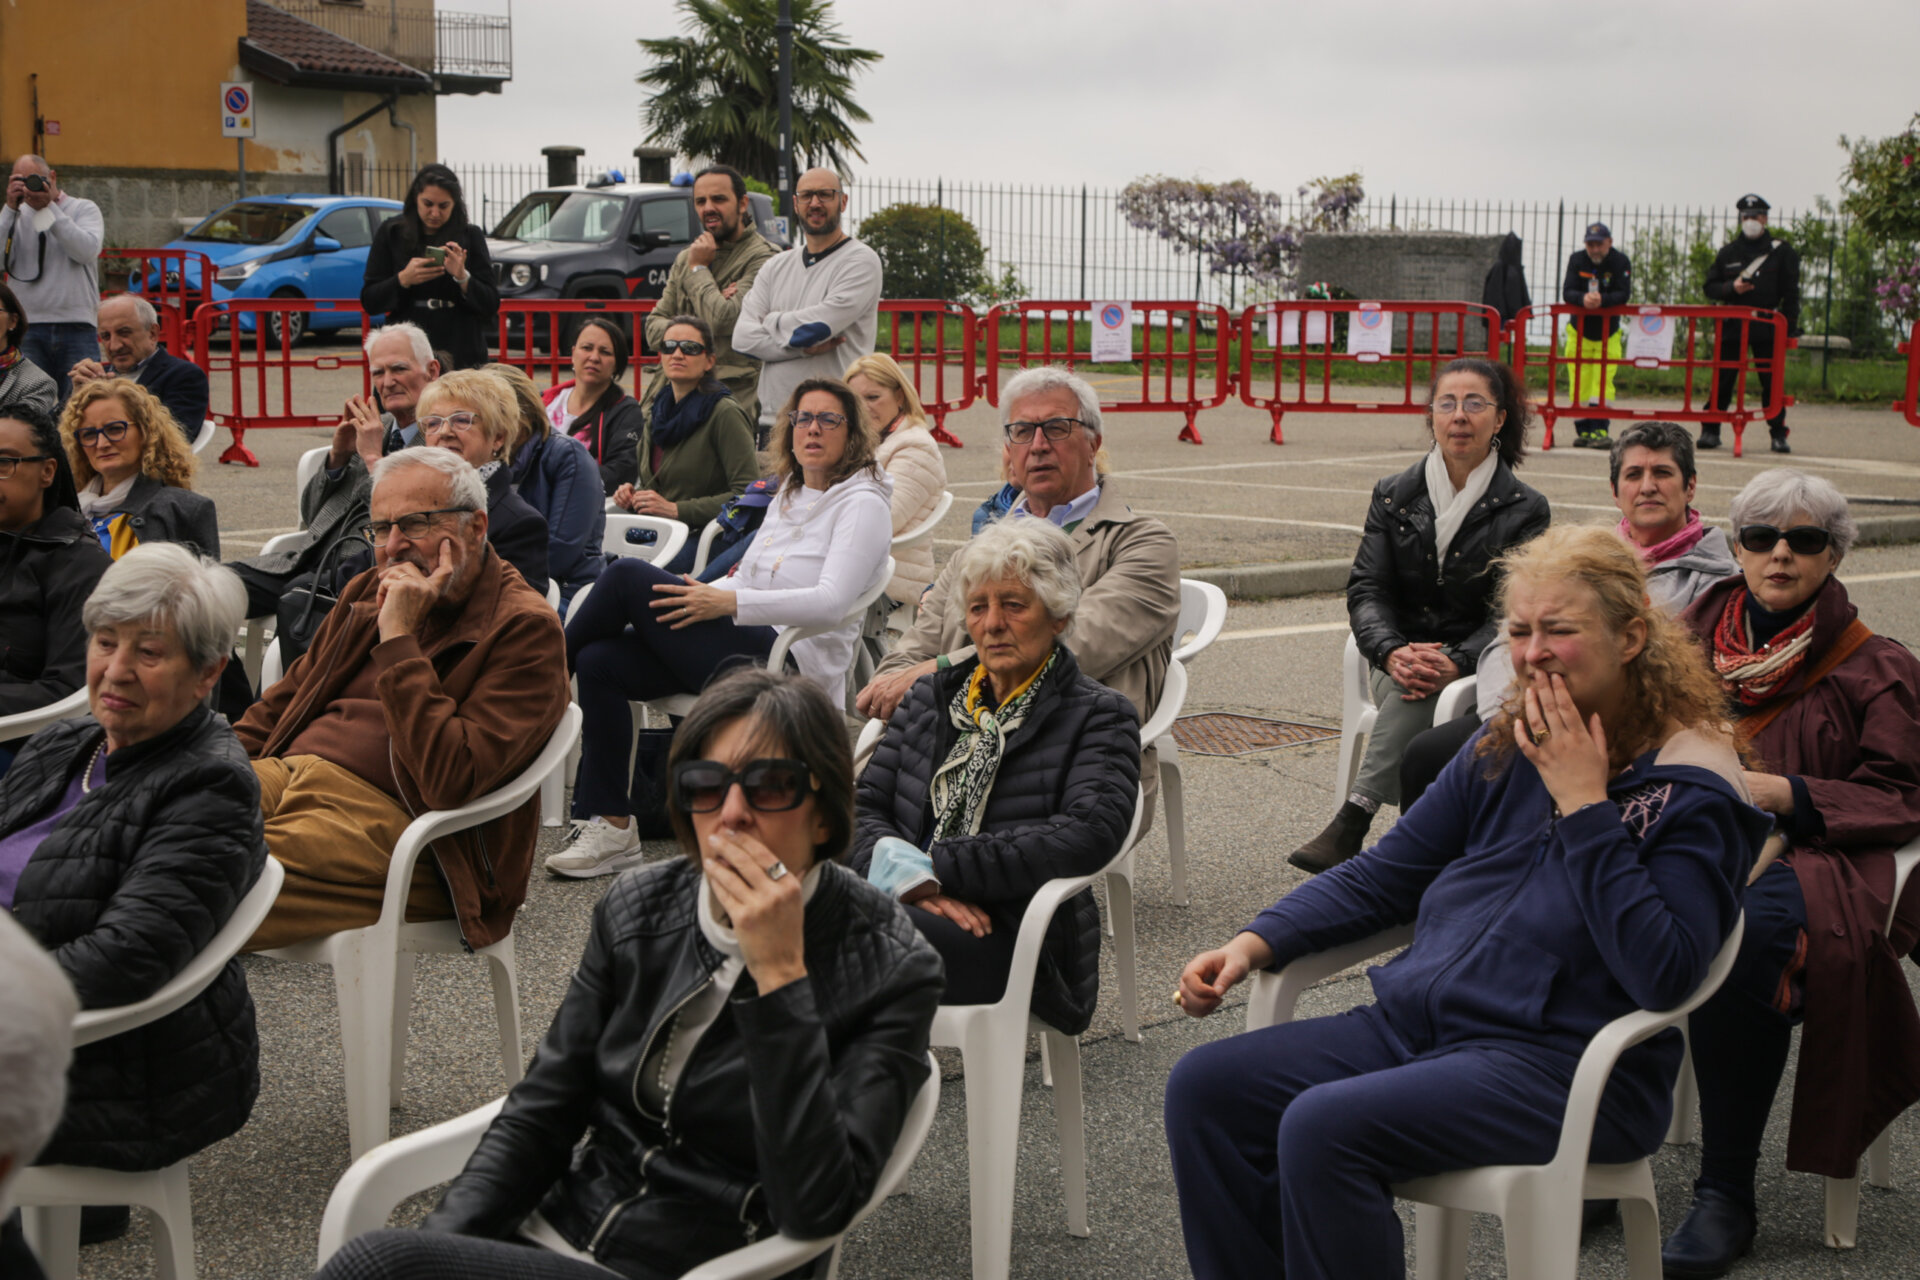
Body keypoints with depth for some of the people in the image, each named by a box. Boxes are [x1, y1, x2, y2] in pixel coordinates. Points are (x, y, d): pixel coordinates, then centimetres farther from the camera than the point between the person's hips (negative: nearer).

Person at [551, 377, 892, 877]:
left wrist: (728, 602, -23)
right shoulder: (789, 495, 20)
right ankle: (613, 827, -10)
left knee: (628, 575, -16)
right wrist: (699, 596, 2)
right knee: (599, 662, -12)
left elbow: (831, 602, -20)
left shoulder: (861, 504, -6)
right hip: (744, 648, 8)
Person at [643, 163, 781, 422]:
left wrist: (698, 269, -1)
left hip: (733, 394, -6)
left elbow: (725, 322, -16)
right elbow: (654, 329, 16)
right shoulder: (685, 258, 20)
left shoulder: (762, 257, -4)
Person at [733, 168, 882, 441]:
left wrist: (771, 321, 6)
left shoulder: (861, 261, -1)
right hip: (772, 418, 5)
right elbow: (742, 337, 4)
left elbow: (817, 326, -13)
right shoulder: (776, 266, 17)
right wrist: (803, 347, -9)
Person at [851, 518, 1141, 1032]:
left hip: (1014, 935, -4)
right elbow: (864, 806, 12)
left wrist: (935, 867, -15)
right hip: (906, 907, 4)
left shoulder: (1099, 717, 5)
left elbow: (1090, 835, -14)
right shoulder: (931, 696, 21)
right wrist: (909, 879, -12)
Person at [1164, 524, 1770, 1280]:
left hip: (1567, 1068, -7)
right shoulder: (1508, 747, 11)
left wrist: (1583, 805, -17)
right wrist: (1256, 943, 1)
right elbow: (1384, 877, 16)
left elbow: (1664, 976, -20)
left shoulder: (1690, 785, -8)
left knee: (1322, 1128, -29)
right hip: (1414, 1022, 7)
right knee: (1205, 1087, -9)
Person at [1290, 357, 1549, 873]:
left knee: (1421, 692, -35)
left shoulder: (1524, 511, 2)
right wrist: (1393, 653, -21)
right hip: (1401, 655, 2)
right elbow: (1365, 589, 1)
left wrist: (1456, 662, -26)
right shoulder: (1393, 497, 9)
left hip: (1475, 669, -2)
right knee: (1410, 686, -34)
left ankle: (1350, 824, -41)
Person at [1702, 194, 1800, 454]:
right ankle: (1710, 430, 6)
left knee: (1772, 381, -2)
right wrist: (1731, 288, -8)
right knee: (1722, 379, 0)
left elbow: (1791, 293, 3)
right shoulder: (1728, 253, 13)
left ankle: (1778, 434, 4)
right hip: (1732, 325, 2)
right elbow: (1710, 288, 12)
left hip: (1767, 327, -2)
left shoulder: (1782, 252, 6)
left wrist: (1789, 328, -4)